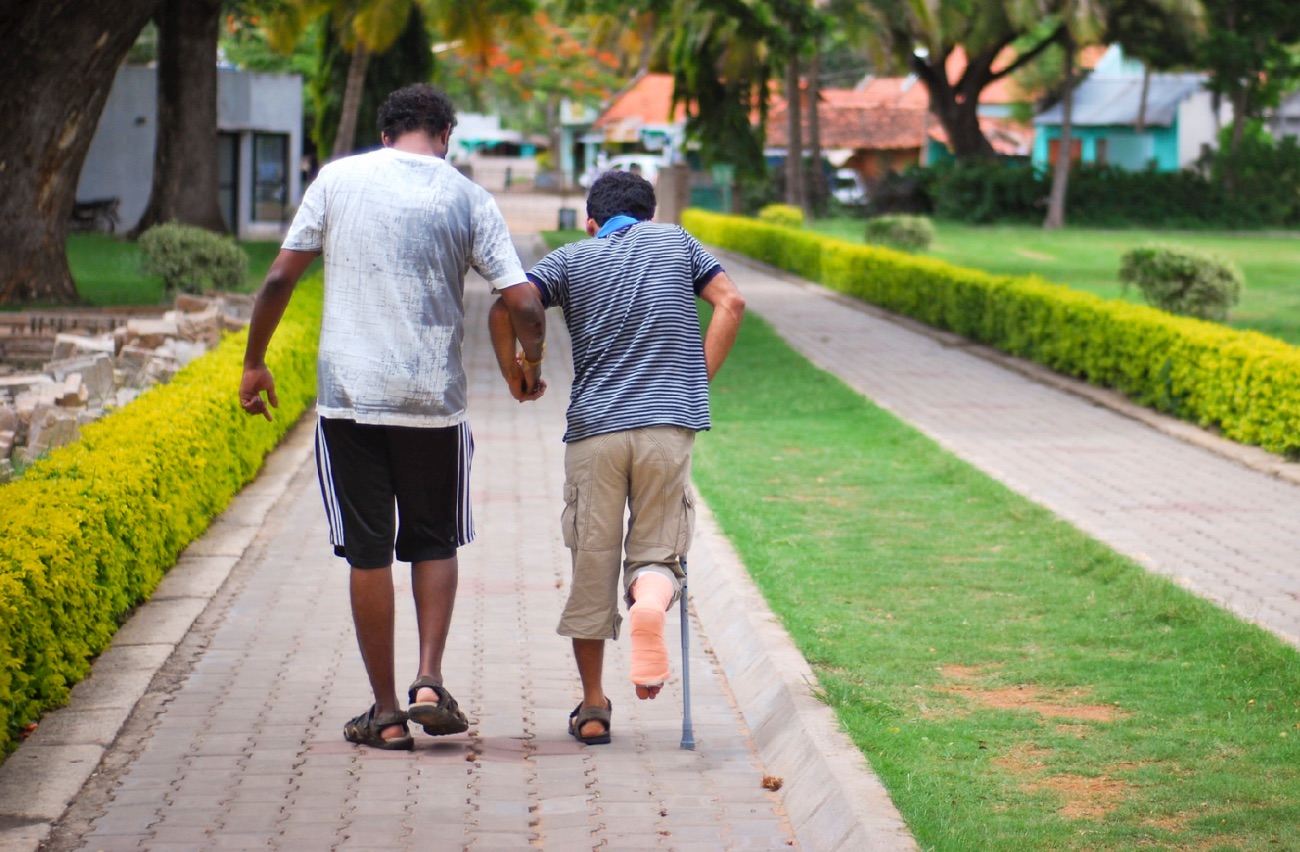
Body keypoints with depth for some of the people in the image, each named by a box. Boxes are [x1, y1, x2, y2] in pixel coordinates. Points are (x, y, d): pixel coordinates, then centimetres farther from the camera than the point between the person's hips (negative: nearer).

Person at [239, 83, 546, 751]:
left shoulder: (338, 179, 4)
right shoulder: (468, 199, 2)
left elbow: (279, 278, 2)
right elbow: (524, 304, -3)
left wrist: (253, 362, 14)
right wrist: (530, 363, 18)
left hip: (349, 395, 0)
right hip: (434, 399, 0)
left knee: (368, 552, 6)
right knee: (435, 543, 16)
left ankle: (385, 711, 10)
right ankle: (429, 682, 1)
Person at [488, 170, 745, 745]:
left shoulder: (572, 258, 11)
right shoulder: (676, 241, 16)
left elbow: (504, 310, -4)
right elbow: (730, 303, 3)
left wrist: (515, 377, 10)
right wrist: (699, 380, 6)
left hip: (593, 428, 0)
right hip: (668, 423, 0)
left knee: (592, 567, 8)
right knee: (657, 552, 9)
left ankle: (593, 706, 12)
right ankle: (651, 597, -28)